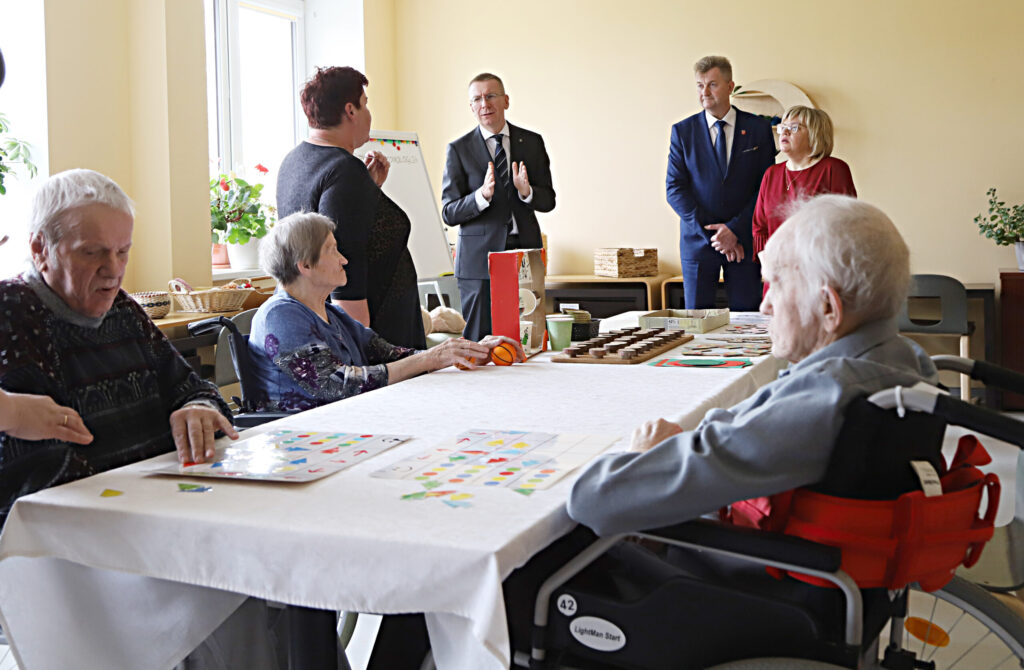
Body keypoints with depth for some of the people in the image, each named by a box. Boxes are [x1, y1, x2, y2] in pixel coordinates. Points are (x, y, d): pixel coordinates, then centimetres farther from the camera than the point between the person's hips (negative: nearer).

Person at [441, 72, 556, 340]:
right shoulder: (459, 149, 3)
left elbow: (548, 201, 8)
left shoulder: (532, 142, 9)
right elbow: (449, 213, -2)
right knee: (479, 341, -3)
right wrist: (482, 195, -20)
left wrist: (526, 191, -15)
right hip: (479, 257, -2)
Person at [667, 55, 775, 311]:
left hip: (744, 239, 0)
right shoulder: (682, 131, 5)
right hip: (698, 240, 1)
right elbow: (675, 189, -1)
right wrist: (712, 234, -10)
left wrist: (735, 229, -10)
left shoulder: (758, 129, 4)